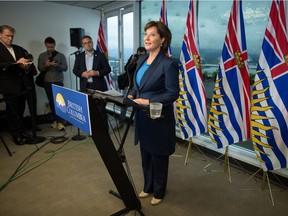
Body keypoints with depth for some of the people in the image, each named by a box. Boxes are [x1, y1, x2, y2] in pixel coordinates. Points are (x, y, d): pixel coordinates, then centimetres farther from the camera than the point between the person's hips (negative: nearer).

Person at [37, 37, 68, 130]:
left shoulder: (61, 55, 2)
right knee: (51, 102, 6)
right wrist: (45, 65, -16)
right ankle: (55, 120, 15)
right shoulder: (42, 56, 7)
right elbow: (40, 69, 5)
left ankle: (60, 122, -5)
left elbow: (65, 68, -3)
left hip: (58, 82, -2)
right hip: (47, 82, 3)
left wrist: (57, 65, -22)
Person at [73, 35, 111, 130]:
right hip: (85, 86, 3)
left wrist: (97, 73, -15)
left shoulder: (100, 55, 5)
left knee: (101, 109, 0)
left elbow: (108, 69, 1)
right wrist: (82, 73, -11)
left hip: (98, 86, -2)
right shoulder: (79, 56, 12)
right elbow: (75, 70, 10)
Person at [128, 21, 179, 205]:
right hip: (142, 117, 7)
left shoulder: (169, 64, -16)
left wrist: (148, 101, -24)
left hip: (159, 119, -7)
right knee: (145, 155, 20)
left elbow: (173, 94, -18)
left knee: (159, 157, 12)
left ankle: (159, 192, 35)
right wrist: (131, 95, -4)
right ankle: (148, 187, 42)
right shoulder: (142, 60, 8)